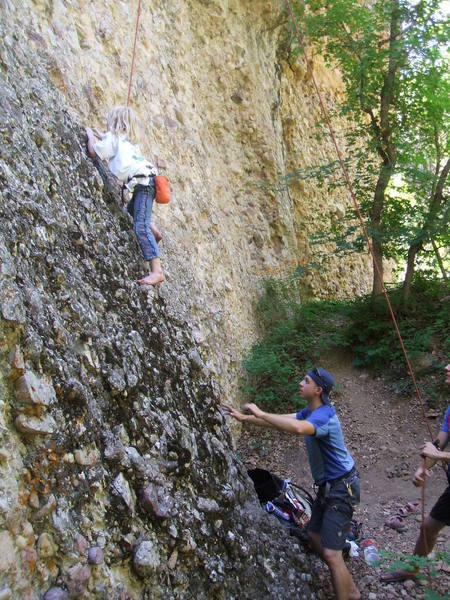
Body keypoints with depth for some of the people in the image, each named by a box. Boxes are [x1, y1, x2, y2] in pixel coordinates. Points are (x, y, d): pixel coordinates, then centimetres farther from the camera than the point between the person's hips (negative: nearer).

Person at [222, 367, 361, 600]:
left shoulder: (323, 416, -26)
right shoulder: (310, 412, 6)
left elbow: (298, 428, -47)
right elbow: (282, 420, 11)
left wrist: (260, 413, -39)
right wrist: (244, 418, 5)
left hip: (341, 488, -10)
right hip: (328, 486, 10)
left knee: (331, 553, -12)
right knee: (314, 535, 20)